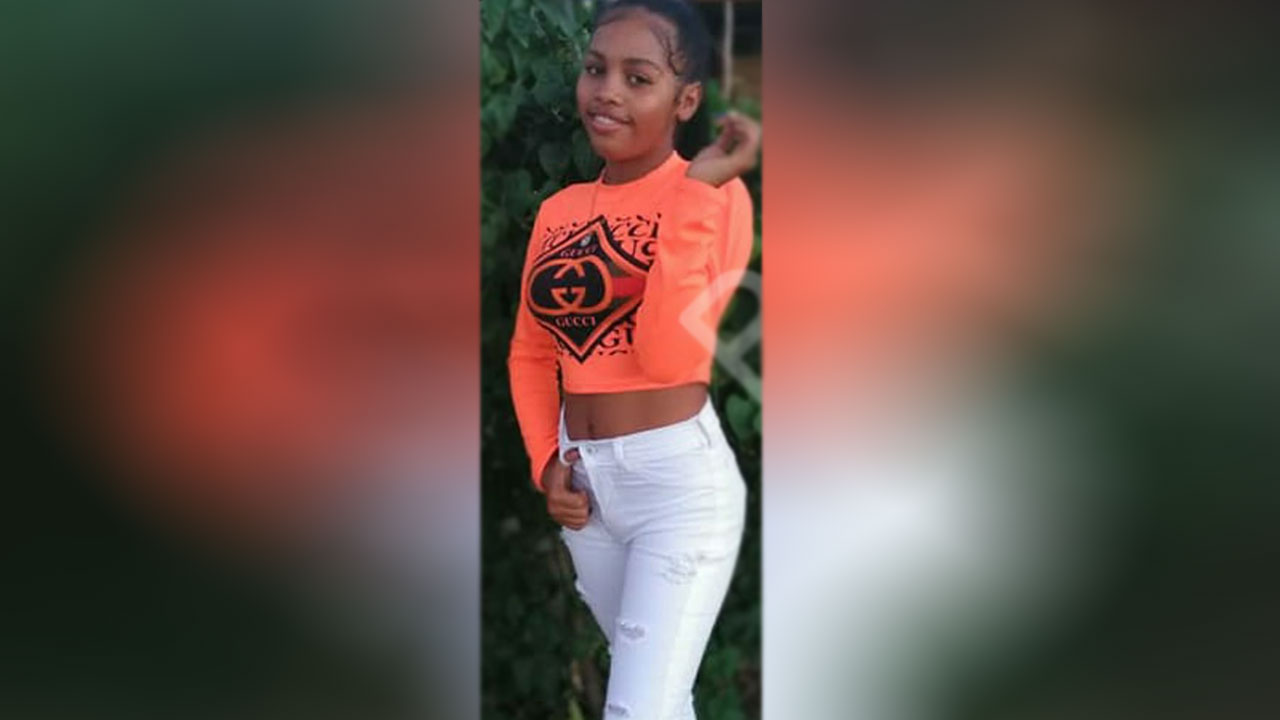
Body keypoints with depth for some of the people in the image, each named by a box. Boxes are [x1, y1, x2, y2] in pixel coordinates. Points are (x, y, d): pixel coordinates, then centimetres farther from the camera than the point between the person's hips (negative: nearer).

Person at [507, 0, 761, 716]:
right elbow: (531, 353, 17)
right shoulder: (557, 210, 8)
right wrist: (545, 461, 2)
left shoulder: (717, 196, -10)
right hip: (586, 482, 6)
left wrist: (694, 194, -24)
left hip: (680, 478, -6)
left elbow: (670, 354, -22)